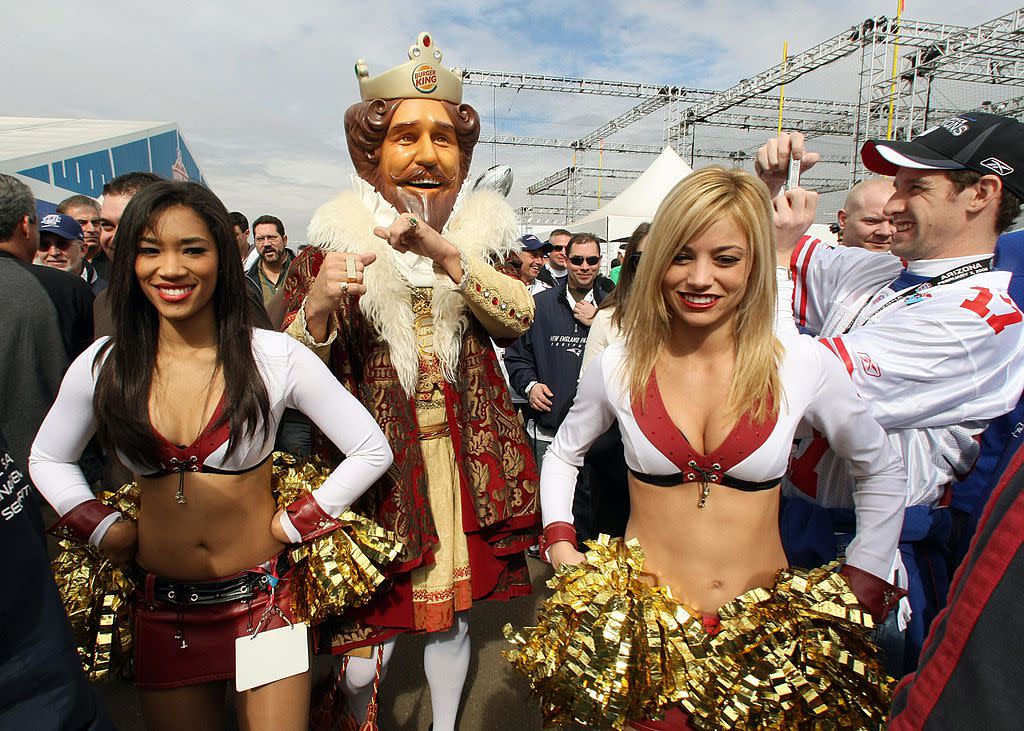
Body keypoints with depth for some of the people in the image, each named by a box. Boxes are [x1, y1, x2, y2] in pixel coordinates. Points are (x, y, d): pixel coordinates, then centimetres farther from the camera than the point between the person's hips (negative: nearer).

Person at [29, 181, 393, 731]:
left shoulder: (274, 356, -14)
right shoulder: (102, 365, -4)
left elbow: (372, 450, -10)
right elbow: (47, 460, 13)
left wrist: (293, 526, -10)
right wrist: (105, 530, 1)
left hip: (262, 600, -2)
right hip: (162, 610, 3)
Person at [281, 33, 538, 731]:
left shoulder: (483, 232, 5)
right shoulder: (334, 236, -2)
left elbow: (518, 318, -11)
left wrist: (442, 252, -23)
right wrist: (318, 305, -23)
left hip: (467, 458, 2)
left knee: (453, 609, 15)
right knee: (369, 620, 2)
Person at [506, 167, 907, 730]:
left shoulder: (803, 364, -9)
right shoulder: (620, 365, -7)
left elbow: (882, 471, 7)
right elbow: (563, 454, 10)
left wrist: (862, 587, 2)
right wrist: (561, 548, -1)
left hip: (767, 629, 1)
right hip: (639, 624, 0)